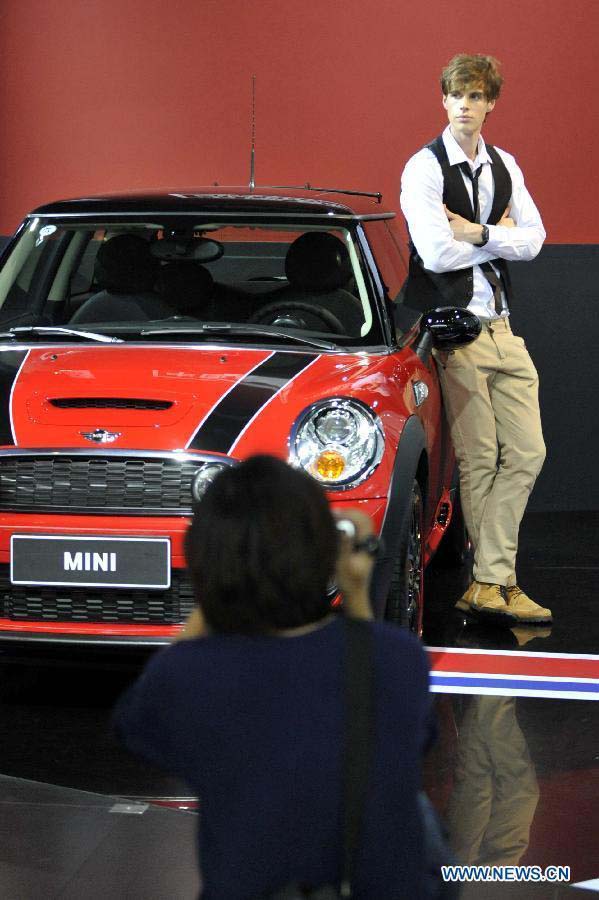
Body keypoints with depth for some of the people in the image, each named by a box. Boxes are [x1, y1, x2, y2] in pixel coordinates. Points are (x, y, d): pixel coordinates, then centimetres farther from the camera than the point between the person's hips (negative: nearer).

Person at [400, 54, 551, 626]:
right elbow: (436, 253, -16)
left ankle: (488, 584, -3)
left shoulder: (504, 167, 14)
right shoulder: (424, 168, -6)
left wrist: (477, 234, -10)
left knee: (526, 453, -2)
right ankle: (497, 582, 7)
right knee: (479, 460, -1)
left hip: (502, 326, 7)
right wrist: (499, 237, -2)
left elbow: (533, 239, 5)